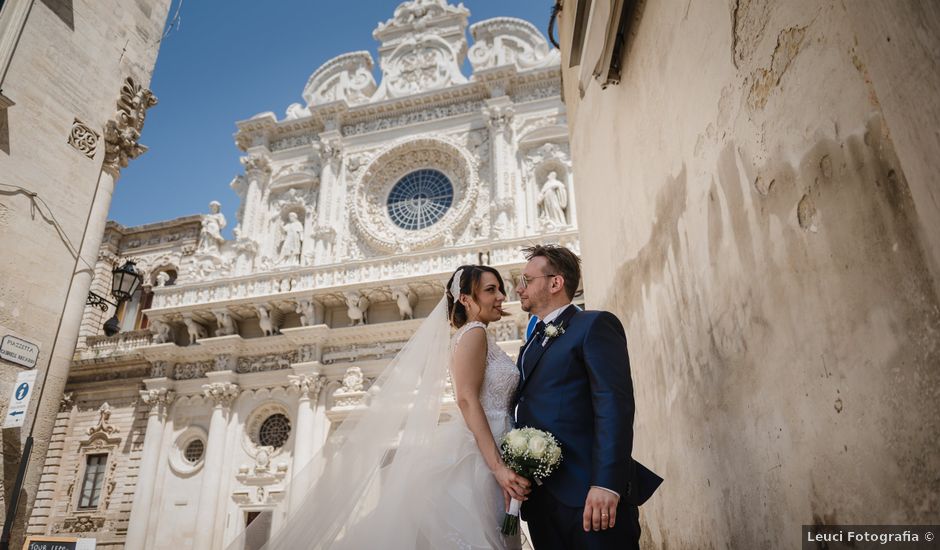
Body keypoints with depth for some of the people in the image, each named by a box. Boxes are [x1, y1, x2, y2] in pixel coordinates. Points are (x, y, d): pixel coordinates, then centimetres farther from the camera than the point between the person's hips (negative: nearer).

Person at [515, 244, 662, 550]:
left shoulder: (594, 325, -4)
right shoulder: (530, 346, 21)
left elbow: (614, 406, -15)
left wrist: (606, 483, -22)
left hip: (587, 494, -7)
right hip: (539, 498, 7)